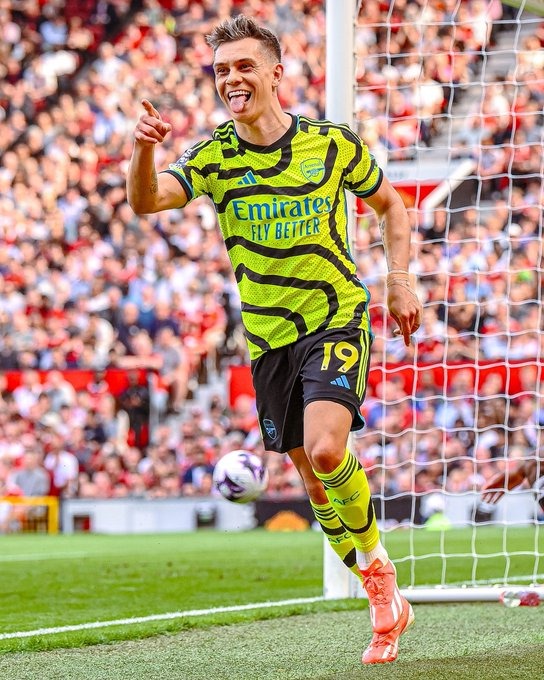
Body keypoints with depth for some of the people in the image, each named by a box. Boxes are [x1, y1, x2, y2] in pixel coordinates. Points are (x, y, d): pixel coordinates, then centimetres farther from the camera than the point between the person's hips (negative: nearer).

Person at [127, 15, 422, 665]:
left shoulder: (331, 143, -5)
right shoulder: (214, 156, -3)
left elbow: (388, 201, 12)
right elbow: (145, 201, -20)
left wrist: (399, 282, 2)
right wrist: (143, 148, -40)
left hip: (337, 322, -3)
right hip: (269, 339, 3)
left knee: (326, 450, -25)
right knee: (317, 485, 7)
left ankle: (376, 562, 0)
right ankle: (385, 601, 23)